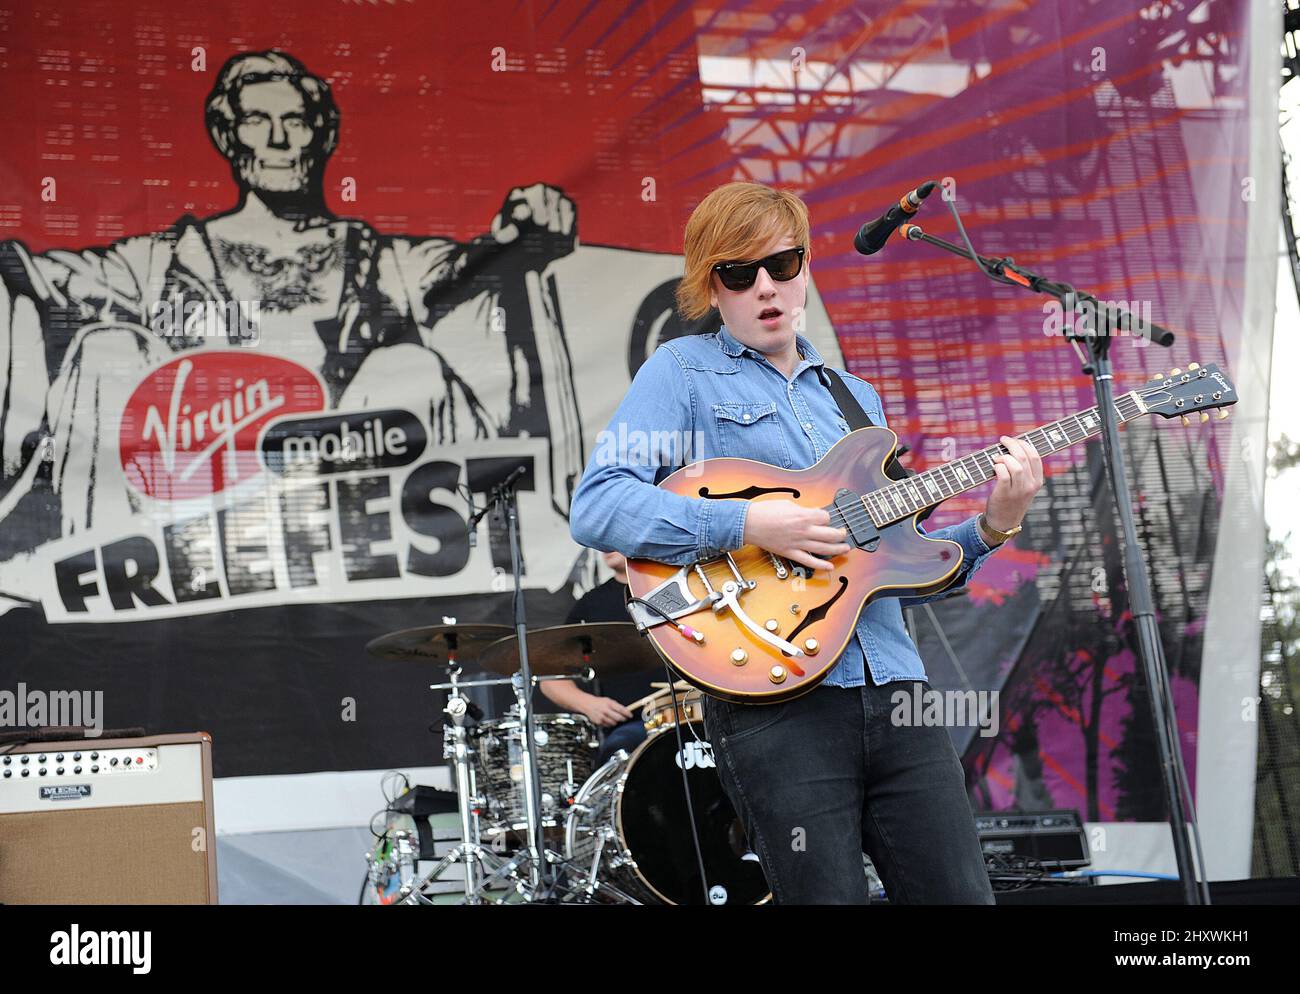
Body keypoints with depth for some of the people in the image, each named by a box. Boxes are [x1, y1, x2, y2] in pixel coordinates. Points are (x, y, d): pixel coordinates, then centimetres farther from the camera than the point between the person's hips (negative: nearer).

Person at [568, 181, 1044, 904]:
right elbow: (596, 507, -10)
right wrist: (746, 525, -18)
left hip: (895, 684, 6)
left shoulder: (855, 396, 22)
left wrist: (987, 530, 5)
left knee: (961, 896, 4)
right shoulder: (684, 372, 4)